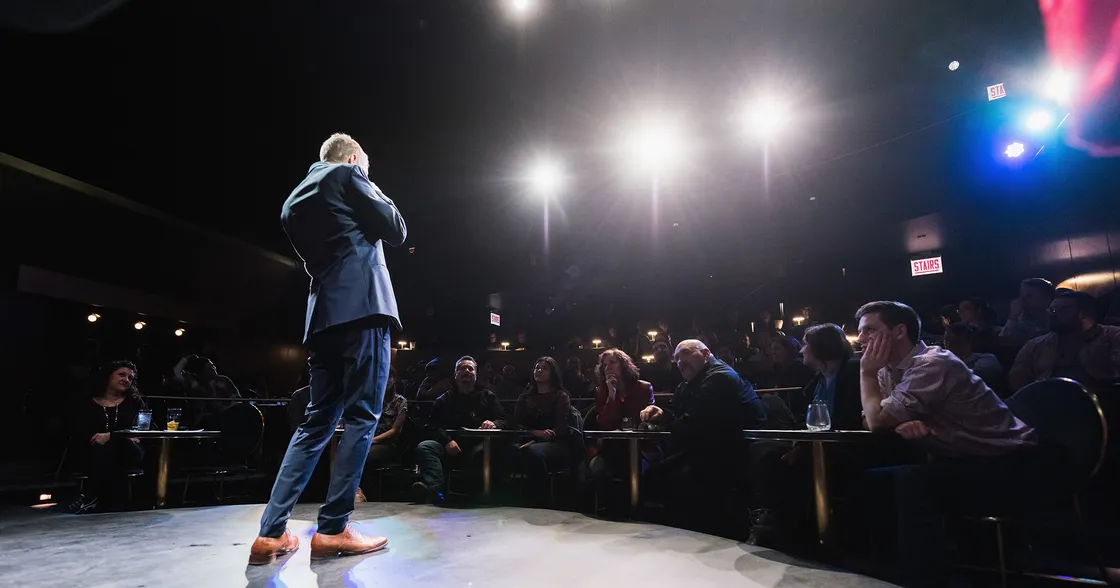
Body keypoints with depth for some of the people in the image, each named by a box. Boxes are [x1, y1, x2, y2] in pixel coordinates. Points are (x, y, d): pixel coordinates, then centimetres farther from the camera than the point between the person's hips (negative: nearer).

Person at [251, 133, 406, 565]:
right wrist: (377, 196, 21)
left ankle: (271, 534, 9)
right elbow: (396, 231, 3)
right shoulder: (347, 175, 5)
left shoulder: (293, 201, 26)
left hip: (324, 314, 8)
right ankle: (332, 530, -4)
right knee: (361, 416, -5)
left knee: (318, 421, 10)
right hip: (361, 305, -7)